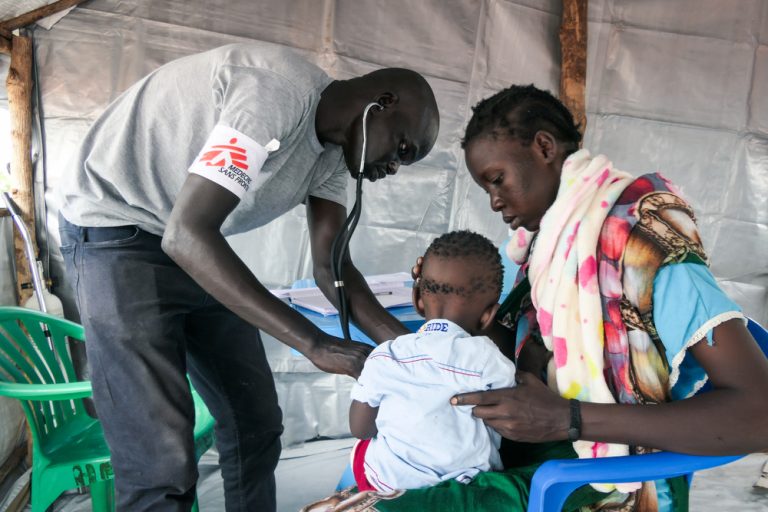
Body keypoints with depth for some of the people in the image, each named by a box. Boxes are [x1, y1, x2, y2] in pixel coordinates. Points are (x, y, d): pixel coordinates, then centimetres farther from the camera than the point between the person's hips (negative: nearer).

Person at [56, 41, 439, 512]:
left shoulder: (333, 149, 1)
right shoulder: (277, 94, -27)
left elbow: (330, 264, 0)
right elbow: (185, 234, -34)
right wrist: (315, 343, -36)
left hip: (196, 246, 9)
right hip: (116, 234, -8)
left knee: (256, 424, 10)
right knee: (161, 464, -14)